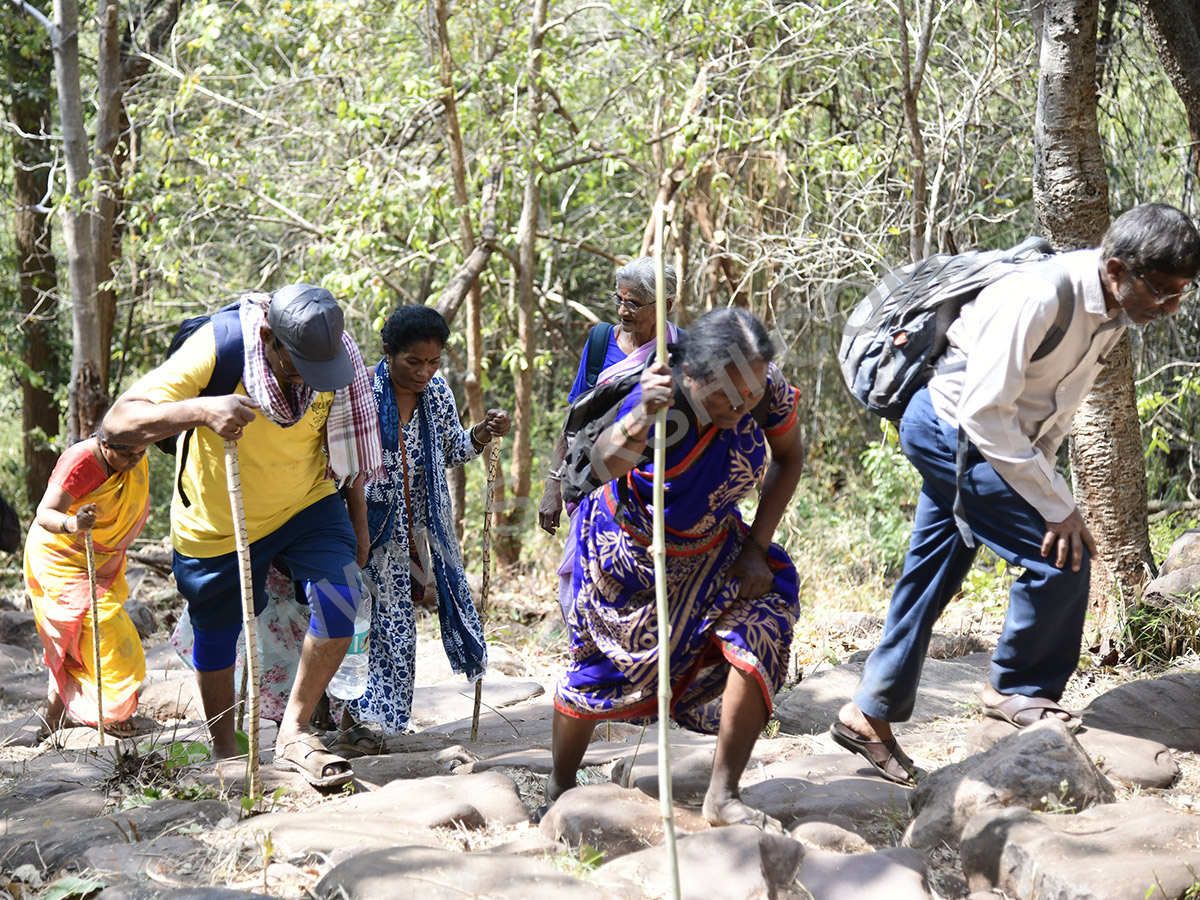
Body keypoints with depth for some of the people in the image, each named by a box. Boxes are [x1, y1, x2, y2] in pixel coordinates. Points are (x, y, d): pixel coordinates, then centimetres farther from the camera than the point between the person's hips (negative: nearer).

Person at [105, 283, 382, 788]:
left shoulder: (336, 355, -20)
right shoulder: (214, 352, -32)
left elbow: (346, 439, 0)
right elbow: (118, 423, -38)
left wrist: (357, 519, 7)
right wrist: (201, 410, -54)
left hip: (306, 505, 2)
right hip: (217, 522, -2)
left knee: (340, 597, -22)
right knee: (216, 638, 13)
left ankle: (294, 734, -7)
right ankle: (224, 755, 38)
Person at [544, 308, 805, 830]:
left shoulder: (770, 391, -22)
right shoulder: (666, 402, -34)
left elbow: (788, 459, -3)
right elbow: (606, 463, -50)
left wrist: (756, 547, -9)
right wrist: (637, 421, -71)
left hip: (709, 551, 3)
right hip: (627, 549, -3)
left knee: (760, 628, -19)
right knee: (600, 666, 7)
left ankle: (722, 797, -12)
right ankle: (560, 788, 34)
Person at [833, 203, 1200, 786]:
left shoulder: (1114, 311, -4)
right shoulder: (1039, 298, -30)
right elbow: (985, 411, -28)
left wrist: (1038, 474, 4)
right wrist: (1056, 507, -25)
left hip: (979, 442, 8)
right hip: (949, 428, -8)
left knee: (929, 579, 11)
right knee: (1061, 555, -12)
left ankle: (870, 715, 20)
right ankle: (1017, 690, 6)